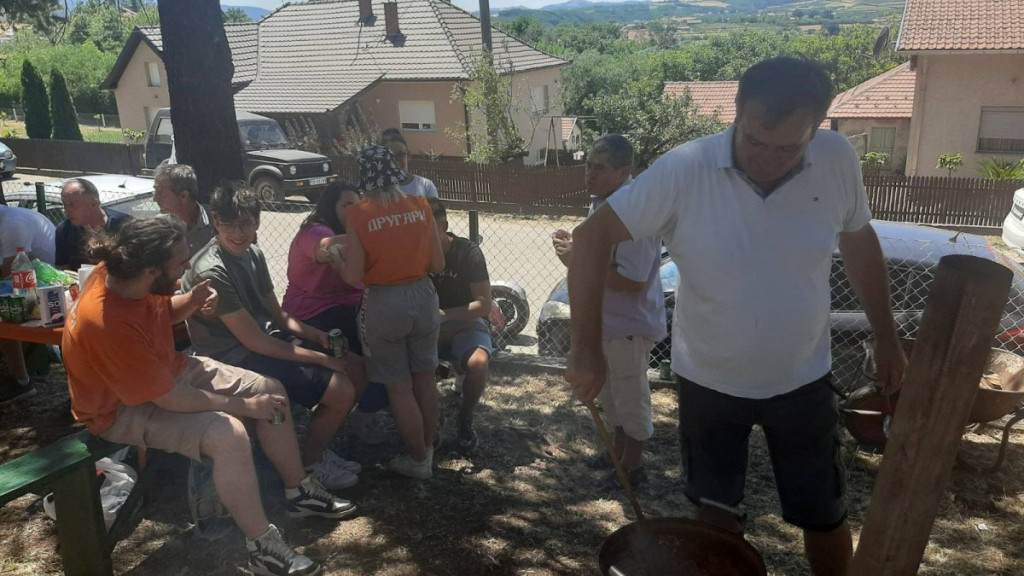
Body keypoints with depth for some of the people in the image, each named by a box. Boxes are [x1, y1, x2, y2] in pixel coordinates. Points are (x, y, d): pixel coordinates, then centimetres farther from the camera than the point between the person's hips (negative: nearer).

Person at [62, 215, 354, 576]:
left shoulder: (123, 272, -14)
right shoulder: (107, 324, -37)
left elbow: (165, 311, 9)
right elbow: (171, 398, -29)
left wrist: (193, 301, -14)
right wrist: (244, 406, -19)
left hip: (167, 369, 9)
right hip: (122, 407, -9)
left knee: (271, 389, 2)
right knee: (228, 434, -32)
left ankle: (299, 492, 19)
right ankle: (262, 546, -13)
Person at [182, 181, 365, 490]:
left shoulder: (253, 253, 5)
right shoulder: (211, 272, -22)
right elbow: (254, 341, -22)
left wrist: (319, 336, -6)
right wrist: (322, 359, -19)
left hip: (268, 342, 9)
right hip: (237, 360, -9)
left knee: (355, 370, 5)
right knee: (342, 391, -18)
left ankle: (318, 449, 19)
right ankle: (309, 463, 7)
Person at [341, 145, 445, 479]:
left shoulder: (358, 215, -11)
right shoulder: (420, 206, -3)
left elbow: (353, 278, -12)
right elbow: (438, 265, 1)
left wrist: (341, 260, 8)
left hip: (383, 304, -3)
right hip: (423, 297, 4)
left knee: (400, 388, 11)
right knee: (424, 381, 19)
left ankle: (418, 461, 23)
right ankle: (427, 449, 35)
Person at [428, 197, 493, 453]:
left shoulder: (468, 252, -12)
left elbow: (483, 305, -15)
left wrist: (443, 314, -24)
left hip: (467, 322, -3)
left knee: (478, 363, -36)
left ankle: (465, 420, -7)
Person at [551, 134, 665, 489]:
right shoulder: (601, 202, 5)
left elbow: (632, 280, -32)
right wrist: (573, 247, -1)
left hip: (630, 324, -10)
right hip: (606, 318, 10)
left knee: (630, 396, 7)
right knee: (611, 393, 23)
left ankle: (633, 467, 26)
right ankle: (619, 452, 42)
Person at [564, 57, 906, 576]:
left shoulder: (837, 160, -15)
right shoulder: (684, 170, -24)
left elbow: (858, 241, 3)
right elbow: (592, 237, -21)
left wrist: (886, 337, 8)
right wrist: (586, 349, -24)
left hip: (802, 380, 2)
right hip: (708, 382, -1)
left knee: (823, 516, 17)